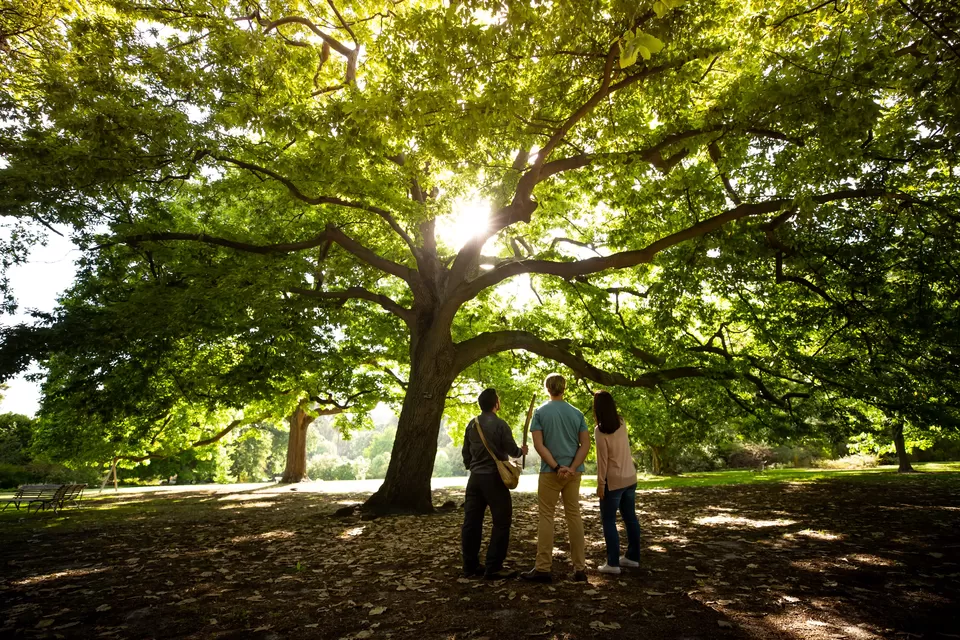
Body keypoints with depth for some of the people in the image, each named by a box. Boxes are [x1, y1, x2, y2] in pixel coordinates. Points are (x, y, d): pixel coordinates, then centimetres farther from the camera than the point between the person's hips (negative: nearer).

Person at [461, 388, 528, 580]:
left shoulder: (472, 424, 7)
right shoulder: (499, 424, -11)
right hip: (494, 478, -6)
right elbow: (512, 451, -9)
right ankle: (493, 568, 3)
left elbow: (466, 452, 13)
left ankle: (470, 566, 17)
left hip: (475, 477, 7)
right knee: (501, 522, 3)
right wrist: (522, 451, 12)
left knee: (471, 522, 10)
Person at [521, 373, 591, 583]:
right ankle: (580, 568, 13)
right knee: (574, 516, 9)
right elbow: (586, 444, -2)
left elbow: (538, 444, -11)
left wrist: (556, 467, -12)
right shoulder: (577, 413, 6)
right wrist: (572, 468, -9)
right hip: (573, 472, 3)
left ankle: (543, 568, 5)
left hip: (550, 472, -3)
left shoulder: (540, 412, -3)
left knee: (546, 517, 2)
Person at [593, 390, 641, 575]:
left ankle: (613, 563, 3)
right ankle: (633, 556, 26)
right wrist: (604, 397, 14)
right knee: (630, 517, 16)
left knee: (608, 520, 2)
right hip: (630, 477, 7)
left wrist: (600, 484, -10)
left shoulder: (600, 430, -17)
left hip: (613, 481, -7)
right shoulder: (621, 423, 2)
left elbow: (602, 460, -17)